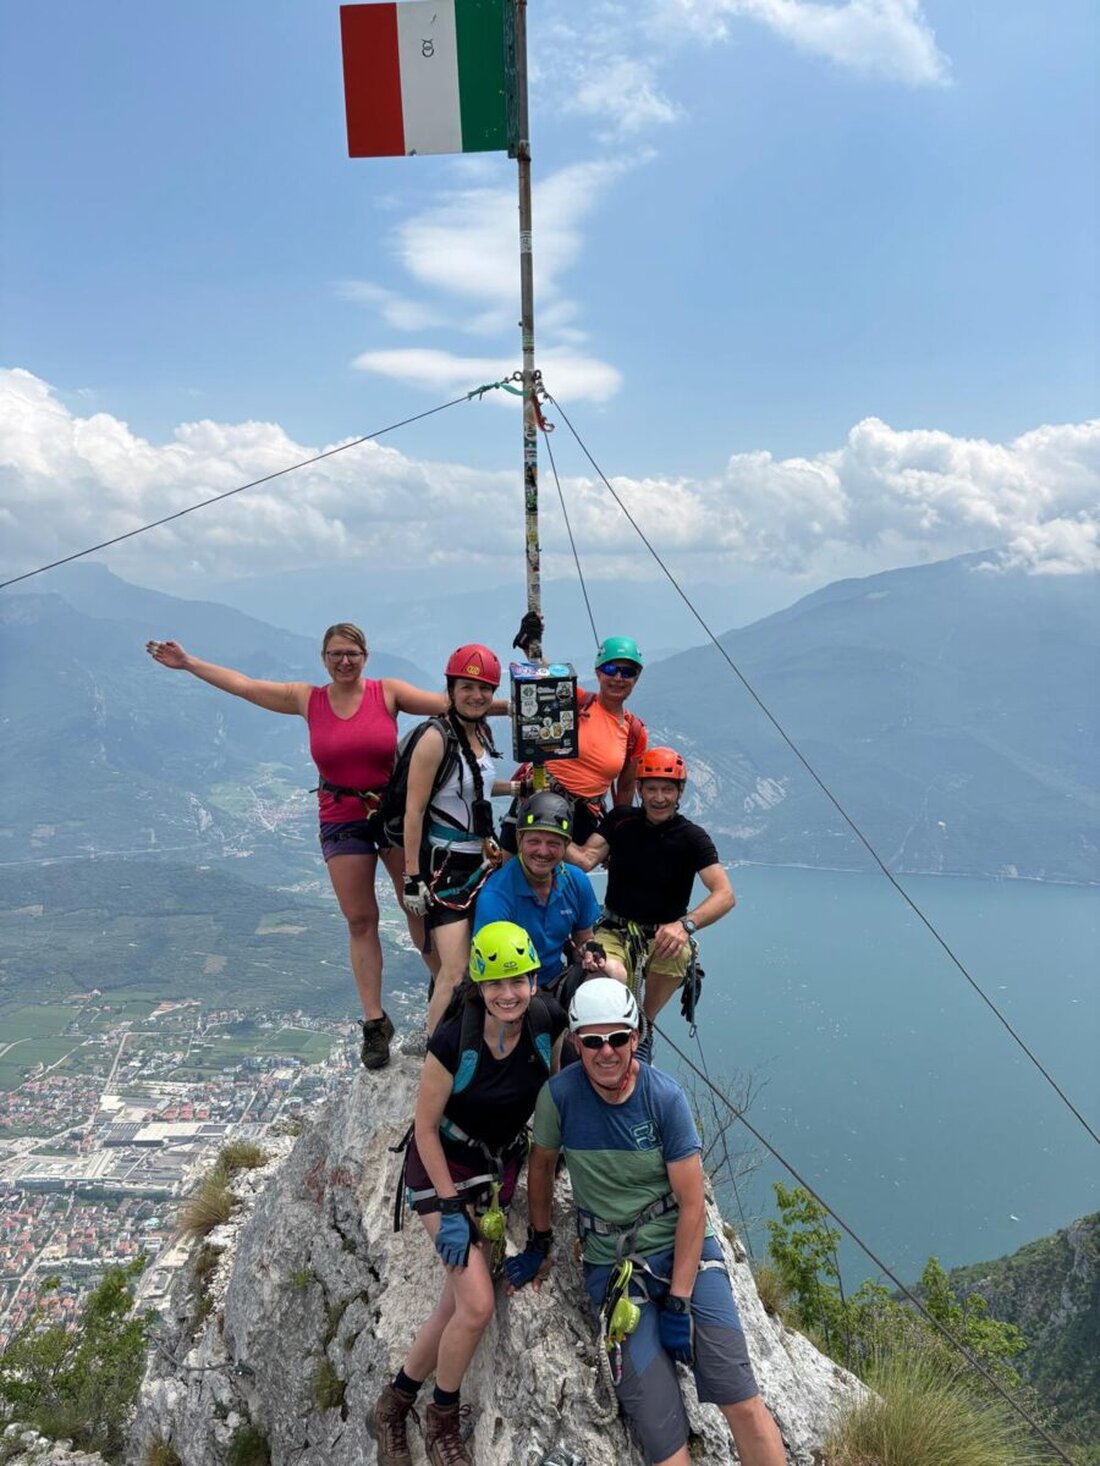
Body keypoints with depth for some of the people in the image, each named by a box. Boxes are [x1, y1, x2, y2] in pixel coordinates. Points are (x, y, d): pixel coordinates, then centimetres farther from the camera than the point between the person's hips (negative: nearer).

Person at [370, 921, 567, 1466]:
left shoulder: (547, 1021, -18)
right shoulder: (453, 1040, -28)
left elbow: (559, 1087, 4)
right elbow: (426, 1126, -16)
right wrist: (450, 1208, -15)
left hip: (500, 1168, 5)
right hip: (442, 1168, -5)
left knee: (457, 1301, 8)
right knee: (478, 1305, -12)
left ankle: (393, 1403, 31)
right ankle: (442, 1422, 16)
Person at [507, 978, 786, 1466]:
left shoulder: (665, 1097, -14)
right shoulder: (559, 1094, -12)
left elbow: (692, 1205, -10)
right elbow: (541, 1164, 8)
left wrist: (679, 1301, -12)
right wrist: (539, 1243, 16)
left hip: (682, 1248, 0)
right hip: (612, 1264, 1)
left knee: (742, 1403, -14)